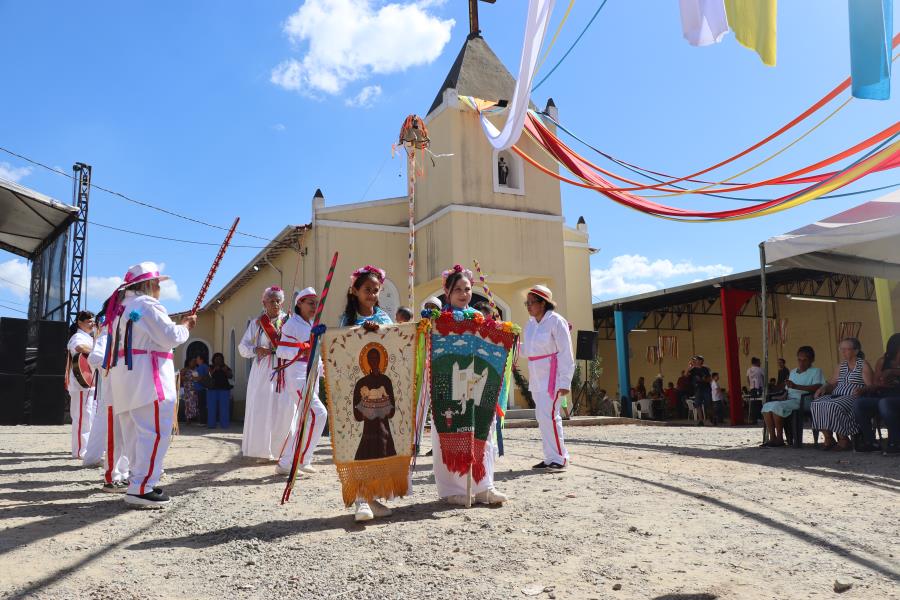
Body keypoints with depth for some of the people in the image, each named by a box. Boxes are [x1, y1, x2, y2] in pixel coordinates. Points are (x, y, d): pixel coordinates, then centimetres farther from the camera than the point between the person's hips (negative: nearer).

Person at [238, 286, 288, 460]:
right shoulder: (256, 323, 10)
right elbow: (242, 347, 10)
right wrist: (256, 350, -8)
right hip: (262, 372, 1)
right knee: (261, 409, -1)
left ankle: (282, 451, 1)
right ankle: (263, 451, 6)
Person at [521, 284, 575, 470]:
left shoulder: (556, 321, -11)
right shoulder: (530, 324, 12)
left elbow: (565, 353, -13)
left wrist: (565, 382, -16)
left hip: (551, 376, -8)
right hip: (536, 377, 8)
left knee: (549, 415, -13)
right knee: (542, 417, 10)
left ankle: (559, 457, -2)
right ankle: (551, 457, 19)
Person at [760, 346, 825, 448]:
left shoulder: (816, 371, 3)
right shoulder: (792, 372, 26)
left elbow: (817, 387, -16)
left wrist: (796, 386, -25)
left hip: (802, 401, -7)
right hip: (789, 400, 8)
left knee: (776, 406, -30)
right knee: (767, 406, -17)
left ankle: (779, 439, -20)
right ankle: (772, 438, -20)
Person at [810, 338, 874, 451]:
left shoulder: (863, 365, 4)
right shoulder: (841, 366, 23)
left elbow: (870, 387, -6)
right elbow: (832, 383, 22)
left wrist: (861, 390, -28)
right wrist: (823, 388, -1)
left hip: (853, 398, -6)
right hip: (836, 397, 7)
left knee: (833, 407, -36)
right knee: (816, 404, -23)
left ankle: (844, 440, -22)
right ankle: (828, 438, -18)